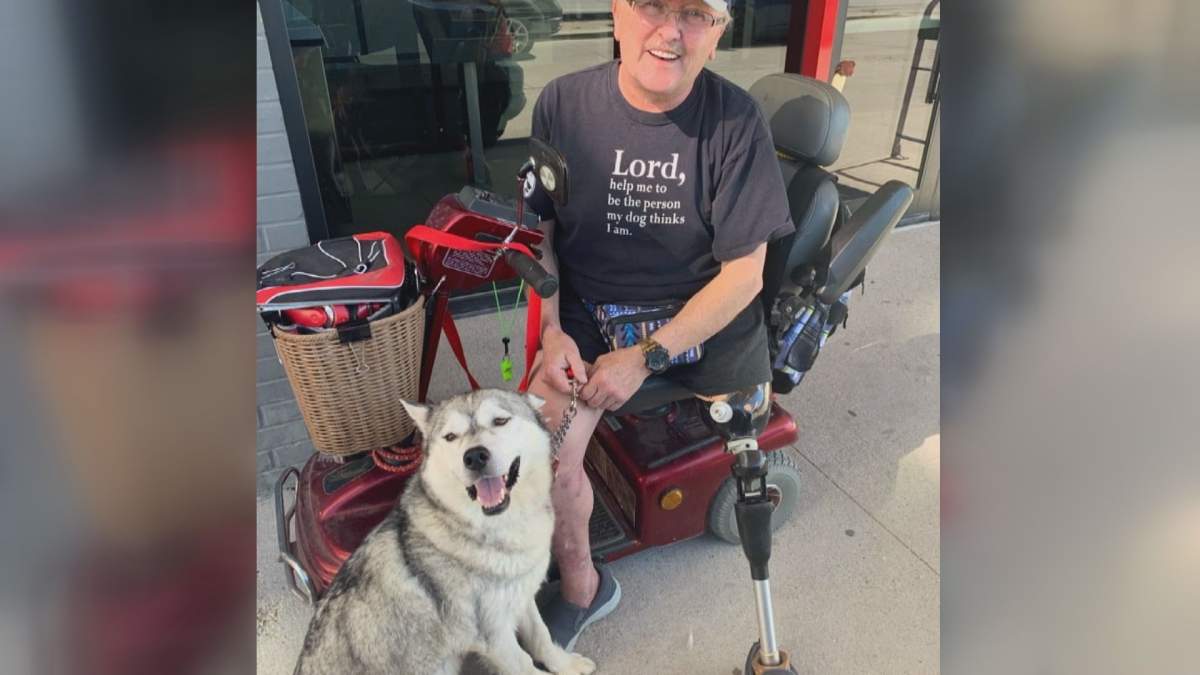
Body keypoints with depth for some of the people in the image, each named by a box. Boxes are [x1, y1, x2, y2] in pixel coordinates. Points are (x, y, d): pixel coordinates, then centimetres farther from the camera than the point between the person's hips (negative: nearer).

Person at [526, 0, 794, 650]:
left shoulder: (736, 119, -13)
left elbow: (744, 272, -11)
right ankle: (580, 587, 9)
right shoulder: (562, 102, -9)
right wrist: (550, 330, -13)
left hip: (700, 310, 1)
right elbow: (537, 230, 1)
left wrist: (648, 357, -17)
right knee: (547, 454, -19)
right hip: (587, 307, 0)